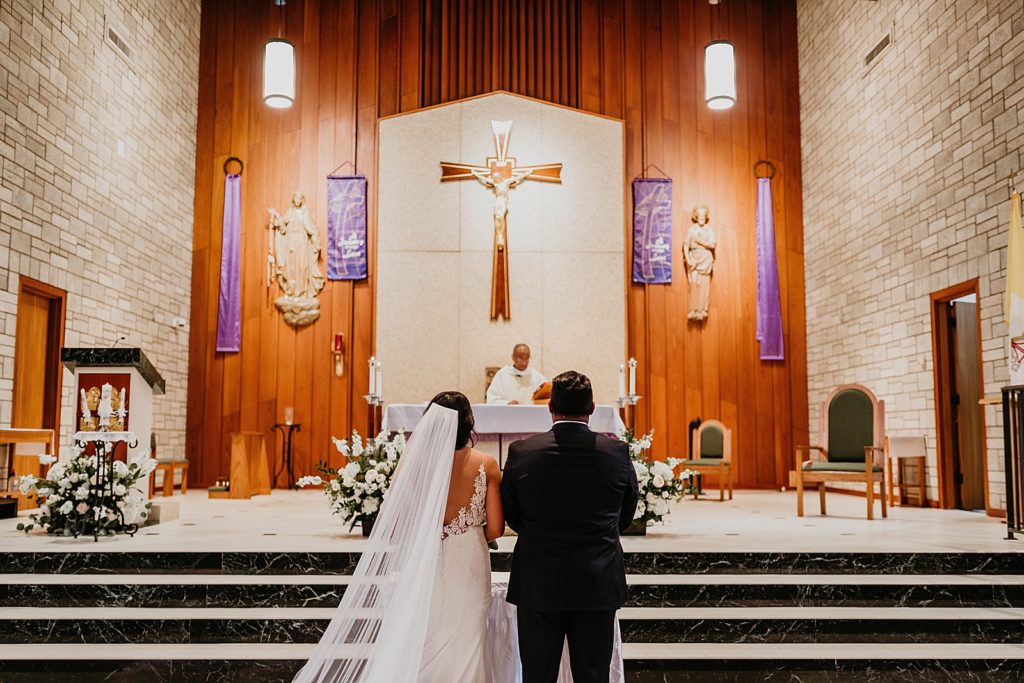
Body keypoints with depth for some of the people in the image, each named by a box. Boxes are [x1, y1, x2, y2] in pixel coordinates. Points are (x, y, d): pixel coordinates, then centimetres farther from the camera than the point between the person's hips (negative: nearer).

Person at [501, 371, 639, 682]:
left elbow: (511, 517, 3)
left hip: (538, 584, -1)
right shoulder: (618, 452, -8)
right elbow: (626, 516, 6)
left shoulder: (521, 452, -10)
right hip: (599, 585, 1)